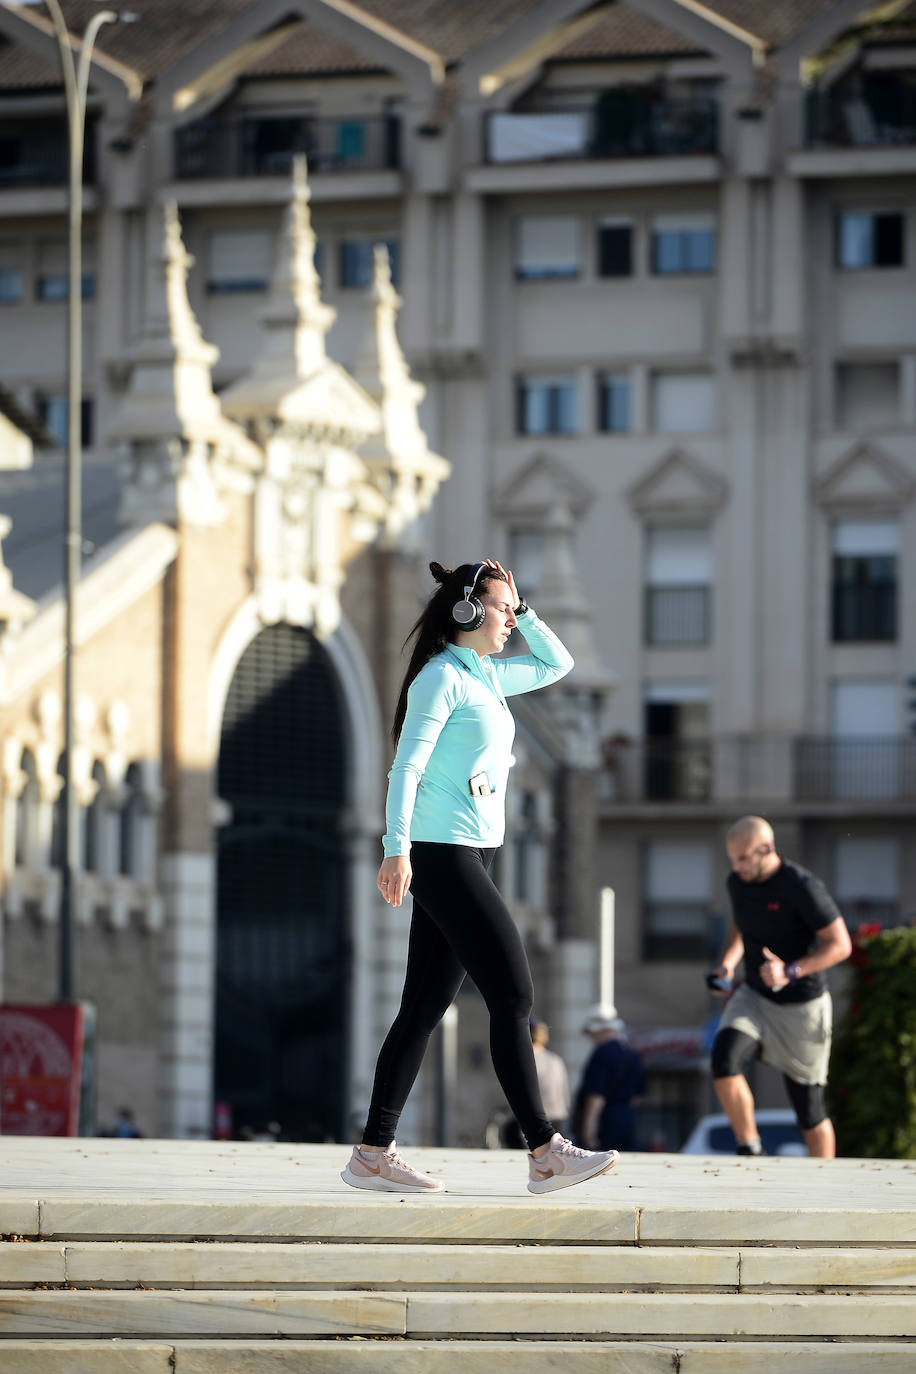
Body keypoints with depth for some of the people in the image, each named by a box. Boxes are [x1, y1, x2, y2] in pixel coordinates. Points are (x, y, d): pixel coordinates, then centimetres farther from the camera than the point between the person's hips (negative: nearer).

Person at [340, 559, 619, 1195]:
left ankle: (375, 1152, 6)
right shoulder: (442, 677, -8)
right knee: (514, 996, -10)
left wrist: (522, 609, 19)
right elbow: (407, 766, -14)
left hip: (468, 857, 9)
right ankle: (546, 1152, -9)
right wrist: (398, 849, -21)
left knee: (426, 1008, 7)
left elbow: (557, 664, 32)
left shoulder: (486, 676, 18)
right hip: (443, 855, -9)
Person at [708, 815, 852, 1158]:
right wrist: (727, 965, 3)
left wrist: (791, 971, -27)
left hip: (800, 1007, -5)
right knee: (724, 1059, -23)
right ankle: (748, 1149, -9)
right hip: (753, 997, 5)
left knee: (808, 1107, 2)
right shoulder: (738, 882, 0)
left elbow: (840, 945, -15)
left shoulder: (802, 887, -20)